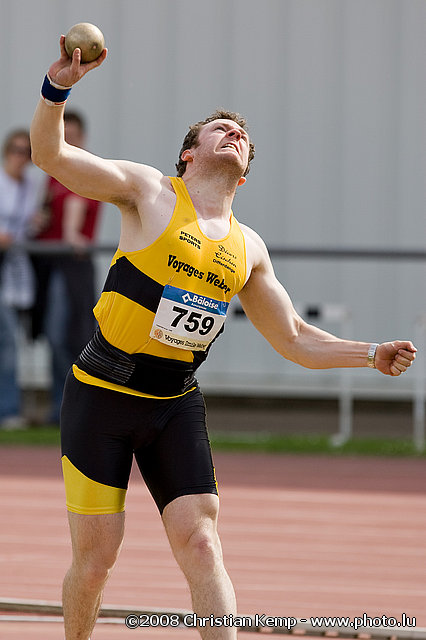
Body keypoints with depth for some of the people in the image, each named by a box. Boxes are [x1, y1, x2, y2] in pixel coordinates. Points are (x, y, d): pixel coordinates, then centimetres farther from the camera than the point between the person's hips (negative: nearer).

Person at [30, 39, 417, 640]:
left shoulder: (248, 248, 10)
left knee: (201, 544, -10)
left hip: (177, 405, 4)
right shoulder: (149, 192, -2)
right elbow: (51, 154, -12)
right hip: (102, 394, -3)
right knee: (95, 557, -4)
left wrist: (372, 354, 8)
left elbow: (296, 339, 20)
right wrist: (58, 87, -29)